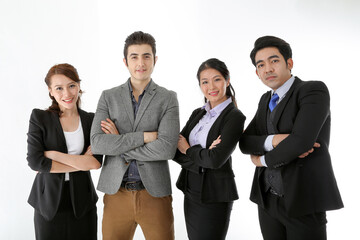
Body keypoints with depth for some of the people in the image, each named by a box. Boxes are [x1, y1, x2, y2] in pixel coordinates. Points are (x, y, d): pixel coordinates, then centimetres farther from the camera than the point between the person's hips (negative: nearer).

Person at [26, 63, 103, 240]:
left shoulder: (91, 120, 1)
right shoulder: (39, 117, -3)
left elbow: (96, 162, -11)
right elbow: (34, 161, -12)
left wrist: (52, 154, -14)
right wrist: (81, 162, -11)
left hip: (82, 201, 2)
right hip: (49, 201, -1)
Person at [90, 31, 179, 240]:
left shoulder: (168, 98, -1)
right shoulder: (109, 97, 4)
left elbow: (167, 148, -14)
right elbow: (97, 143, -9)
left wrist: (119, 146, -10)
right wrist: (146, 136, -15)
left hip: (155, 193, -1)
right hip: (116, 193, 2)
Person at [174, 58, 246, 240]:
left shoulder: (234, 117, -12)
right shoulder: (197, 114, 8)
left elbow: (216, 159, -23)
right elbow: (175, 152, -2)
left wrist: (188, 150, -8)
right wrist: (203, 153, -17)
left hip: (214, 196, -6)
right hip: (191, 192, 7)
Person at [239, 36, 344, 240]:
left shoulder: (314, 91, -11)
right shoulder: (266, 101, 13)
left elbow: (300, 141, -23)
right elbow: (245, 142, 6)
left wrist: (263, 160, -6)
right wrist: (274, 140, -16)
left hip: (303, 201, -6)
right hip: (268, 200, 7)